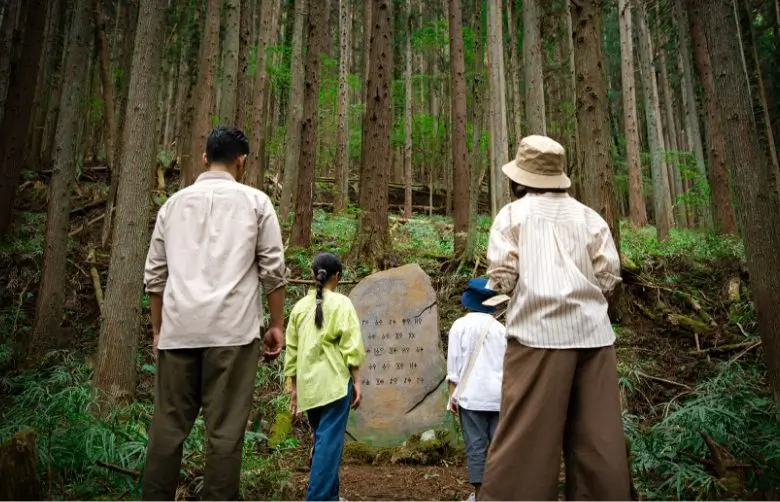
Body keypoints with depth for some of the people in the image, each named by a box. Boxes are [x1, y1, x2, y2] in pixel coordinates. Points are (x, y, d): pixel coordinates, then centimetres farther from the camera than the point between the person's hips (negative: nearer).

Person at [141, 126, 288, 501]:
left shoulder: (174, 203, 15)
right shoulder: (254, 201, 6)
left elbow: (154, 275, 15)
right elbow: (273, 270, 1)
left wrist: (158, 329, 22)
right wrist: (277, 325, 9)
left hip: (178, 329, 4)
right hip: (231, 329, -3)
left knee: (167, 426, 10)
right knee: (225, 429, 1)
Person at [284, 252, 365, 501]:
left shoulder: (300, 306, 10)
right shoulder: (341, 303, -3)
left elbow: (292, 350, 12)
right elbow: (351, 346, -10)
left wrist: (294, 388, 19)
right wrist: (357, 381, -4)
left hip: (308, 385, 6)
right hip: (334, 382, -6)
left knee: (324, 440, 18)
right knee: (330, 442, -4)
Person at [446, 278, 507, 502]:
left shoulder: (461, 325, -1)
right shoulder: (500, 328, 8)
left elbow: (454, 363, -3)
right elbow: (508, 363, 11)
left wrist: (453, 394, 2)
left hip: (471, 394, -3)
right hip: (499, 394, 3)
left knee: (475, 445, 2)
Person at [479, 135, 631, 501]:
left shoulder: (512, 214, 4)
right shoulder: (590, 217, 14)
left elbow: (500, 279, -4)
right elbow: (609, 278, 9)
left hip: (539, 330, -4)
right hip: (593, 331, 4)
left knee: (525, 437, -1)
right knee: (598, 436, 10)